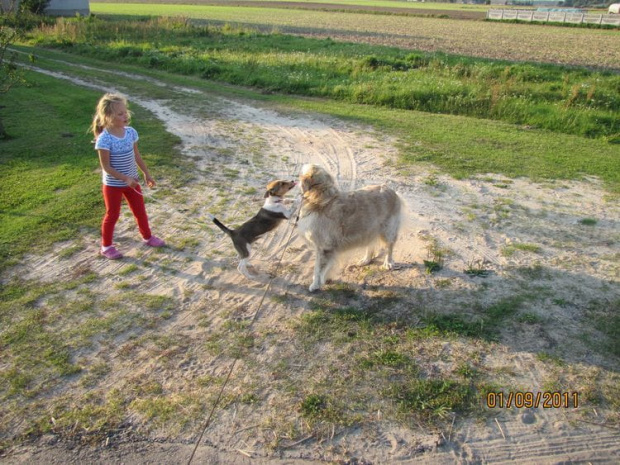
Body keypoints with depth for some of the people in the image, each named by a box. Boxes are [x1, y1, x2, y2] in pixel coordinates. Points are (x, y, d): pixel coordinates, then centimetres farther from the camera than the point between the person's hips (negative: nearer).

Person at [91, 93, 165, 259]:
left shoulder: (130, 132, -6)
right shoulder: (104, 139, -23)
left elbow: (136, 155, 7)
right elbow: (106, 167, -21)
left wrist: (146, 173, 11)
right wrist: (125, 178, -26)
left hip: (132, 181, 5)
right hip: (113, 185, -5)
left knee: (140, 211, 17)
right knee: (112, 215, 9)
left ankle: (147, 237, 38)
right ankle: (106, 246, 27)